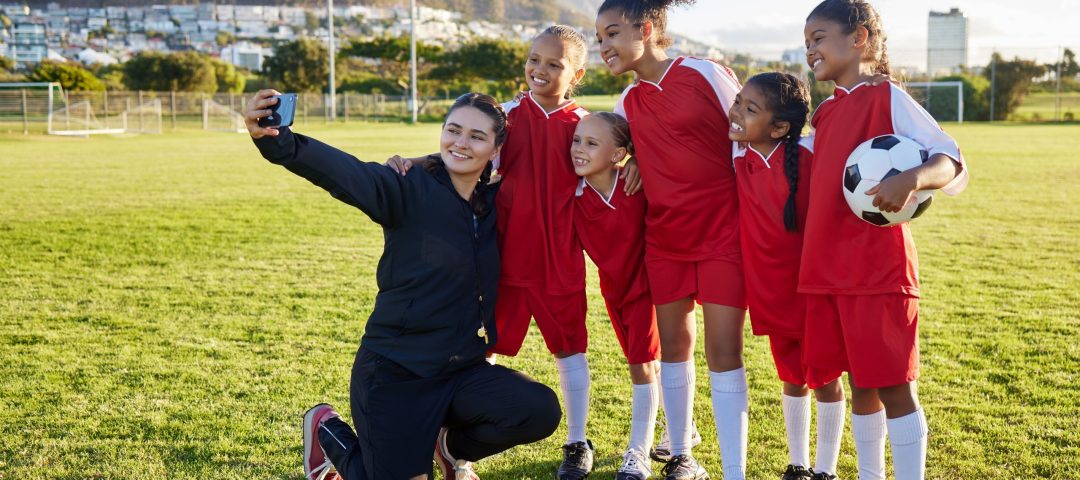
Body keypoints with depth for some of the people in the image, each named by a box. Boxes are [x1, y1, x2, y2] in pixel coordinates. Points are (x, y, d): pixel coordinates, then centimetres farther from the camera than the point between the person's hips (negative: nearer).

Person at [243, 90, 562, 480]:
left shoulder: (495, 203, 3)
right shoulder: (410, 190, -12)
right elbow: (344, 173, -31)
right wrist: (276, 140, -49)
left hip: (462, 370, 4)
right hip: (395, 373, -4)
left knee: (540, 412, -19)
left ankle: (453, 446, 14)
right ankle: (327, 431, 29)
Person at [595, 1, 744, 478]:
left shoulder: (705, 74, -8)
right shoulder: (627, 103, 8)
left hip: (723, 233, -5)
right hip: (664, 237, 5)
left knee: (723, 349, -5)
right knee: (674, 344, 11)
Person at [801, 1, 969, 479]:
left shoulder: (888, 98, -5)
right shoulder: (824, 113, 16)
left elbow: (951, 162, -13)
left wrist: (912, 178, -31)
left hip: (878, 270, -6)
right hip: (826, 269, 7)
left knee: (893, 386, -2)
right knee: (860, 385, 13)